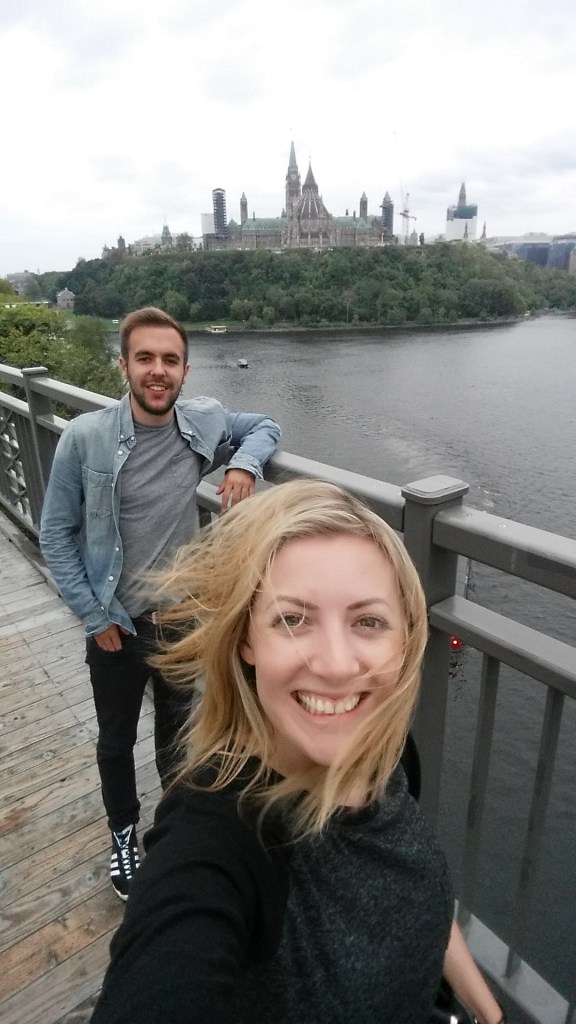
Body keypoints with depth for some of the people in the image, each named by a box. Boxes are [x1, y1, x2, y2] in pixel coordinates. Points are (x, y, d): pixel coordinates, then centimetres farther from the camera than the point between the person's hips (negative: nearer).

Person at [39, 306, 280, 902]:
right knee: (116, 738, 21)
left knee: (179, 729, 23)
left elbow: (265, 427, 9)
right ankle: (123, 833, 49)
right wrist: (94, 616, -9)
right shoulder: (84, 438, -18)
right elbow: (56, 535, -9)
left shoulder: (204, 423, -10)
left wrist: (243, 462, -14)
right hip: (116, 621, -1)